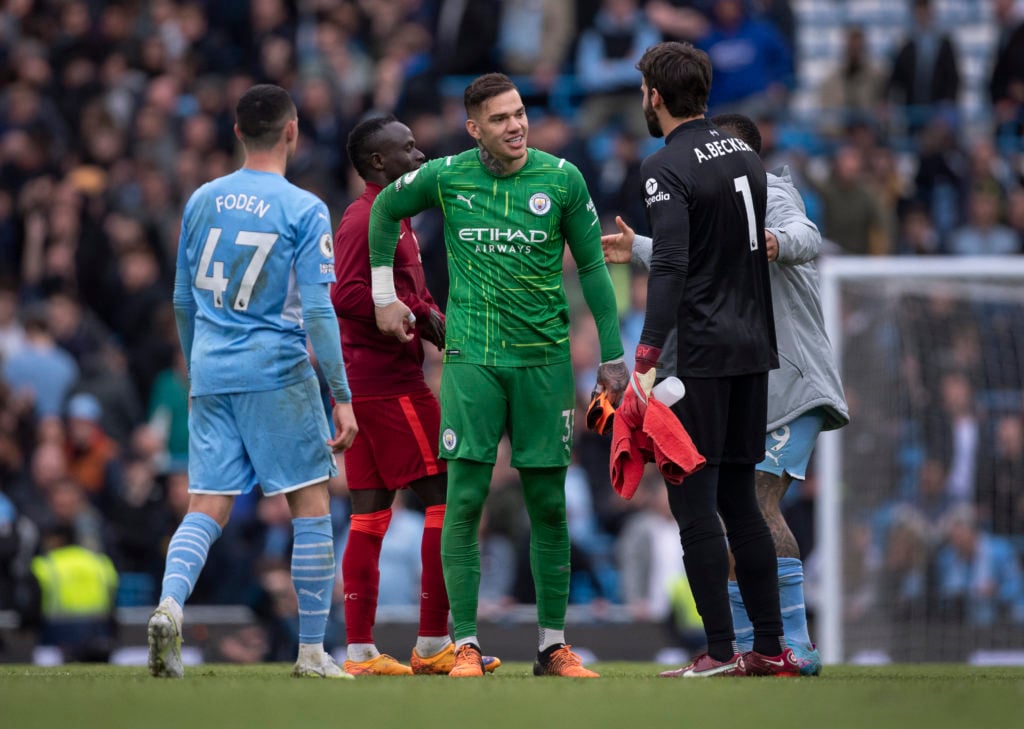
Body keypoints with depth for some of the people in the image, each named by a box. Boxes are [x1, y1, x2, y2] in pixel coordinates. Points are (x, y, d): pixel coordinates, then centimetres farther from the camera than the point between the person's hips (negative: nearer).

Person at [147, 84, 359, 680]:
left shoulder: (202, 201, 9)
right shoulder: (304, 210, -6)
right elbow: (318, 311, -10)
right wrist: (342, 396, -7)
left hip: (210, 374, 5)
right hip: (276, 373, -4)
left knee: (207, 510, 4)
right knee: (312, 506, 6)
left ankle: (170, 602, -23)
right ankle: (312, 650, 6)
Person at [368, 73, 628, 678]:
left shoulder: (562, 179, -1)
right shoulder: (446, 177, -2)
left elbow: (592, 266, 6)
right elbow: (386, 210, 17)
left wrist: (613, 355, 5)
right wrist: (385, 295, 15)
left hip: (544, 356, 1)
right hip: (472, 358, -1)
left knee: (548, 505, 4)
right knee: (465, 500, -6)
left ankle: (554, 645, 11)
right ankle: (466, 645, -2)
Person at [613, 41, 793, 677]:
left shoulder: (669, 167, -12)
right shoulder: (747, 155, 14)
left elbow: (671, 269, -21)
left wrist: (646, 364, -25)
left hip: (701, 355, -8)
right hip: (753, 348, 8)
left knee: (694, 502, -4)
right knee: (740, 499, 13)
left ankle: (722, 652, -7)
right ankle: (771, 648, 13)